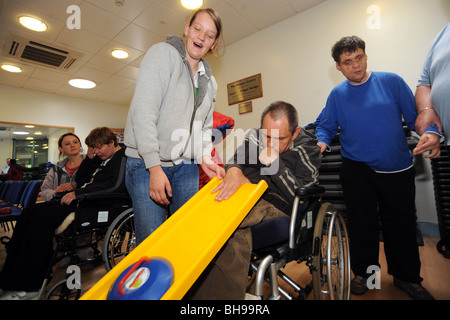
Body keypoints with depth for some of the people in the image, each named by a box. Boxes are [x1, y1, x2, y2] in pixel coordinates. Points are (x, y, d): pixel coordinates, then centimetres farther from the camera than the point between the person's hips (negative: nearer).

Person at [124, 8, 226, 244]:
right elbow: (143, 111, -13)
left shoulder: (209, 81, 17)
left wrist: (205, 158, 0)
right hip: (148, 163, -5)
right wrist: (154, 167, -19)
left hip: (187, 167, 6)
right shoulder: (163, 53, -1)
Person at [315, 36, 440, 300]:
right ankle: (364, 273, 29)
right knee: (362, 223, 9)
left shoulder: (391, 81, 1)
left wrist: (431, 132, -18)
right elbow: (326, 127, 7)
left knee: (402, 225, 11)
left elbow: (415, 115, 1)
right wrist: (321, 142, -13)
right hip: (358, 169, 0)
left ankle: (407, 277, 34)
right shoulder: (337, 95, 4)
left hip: (398, 168, 1)